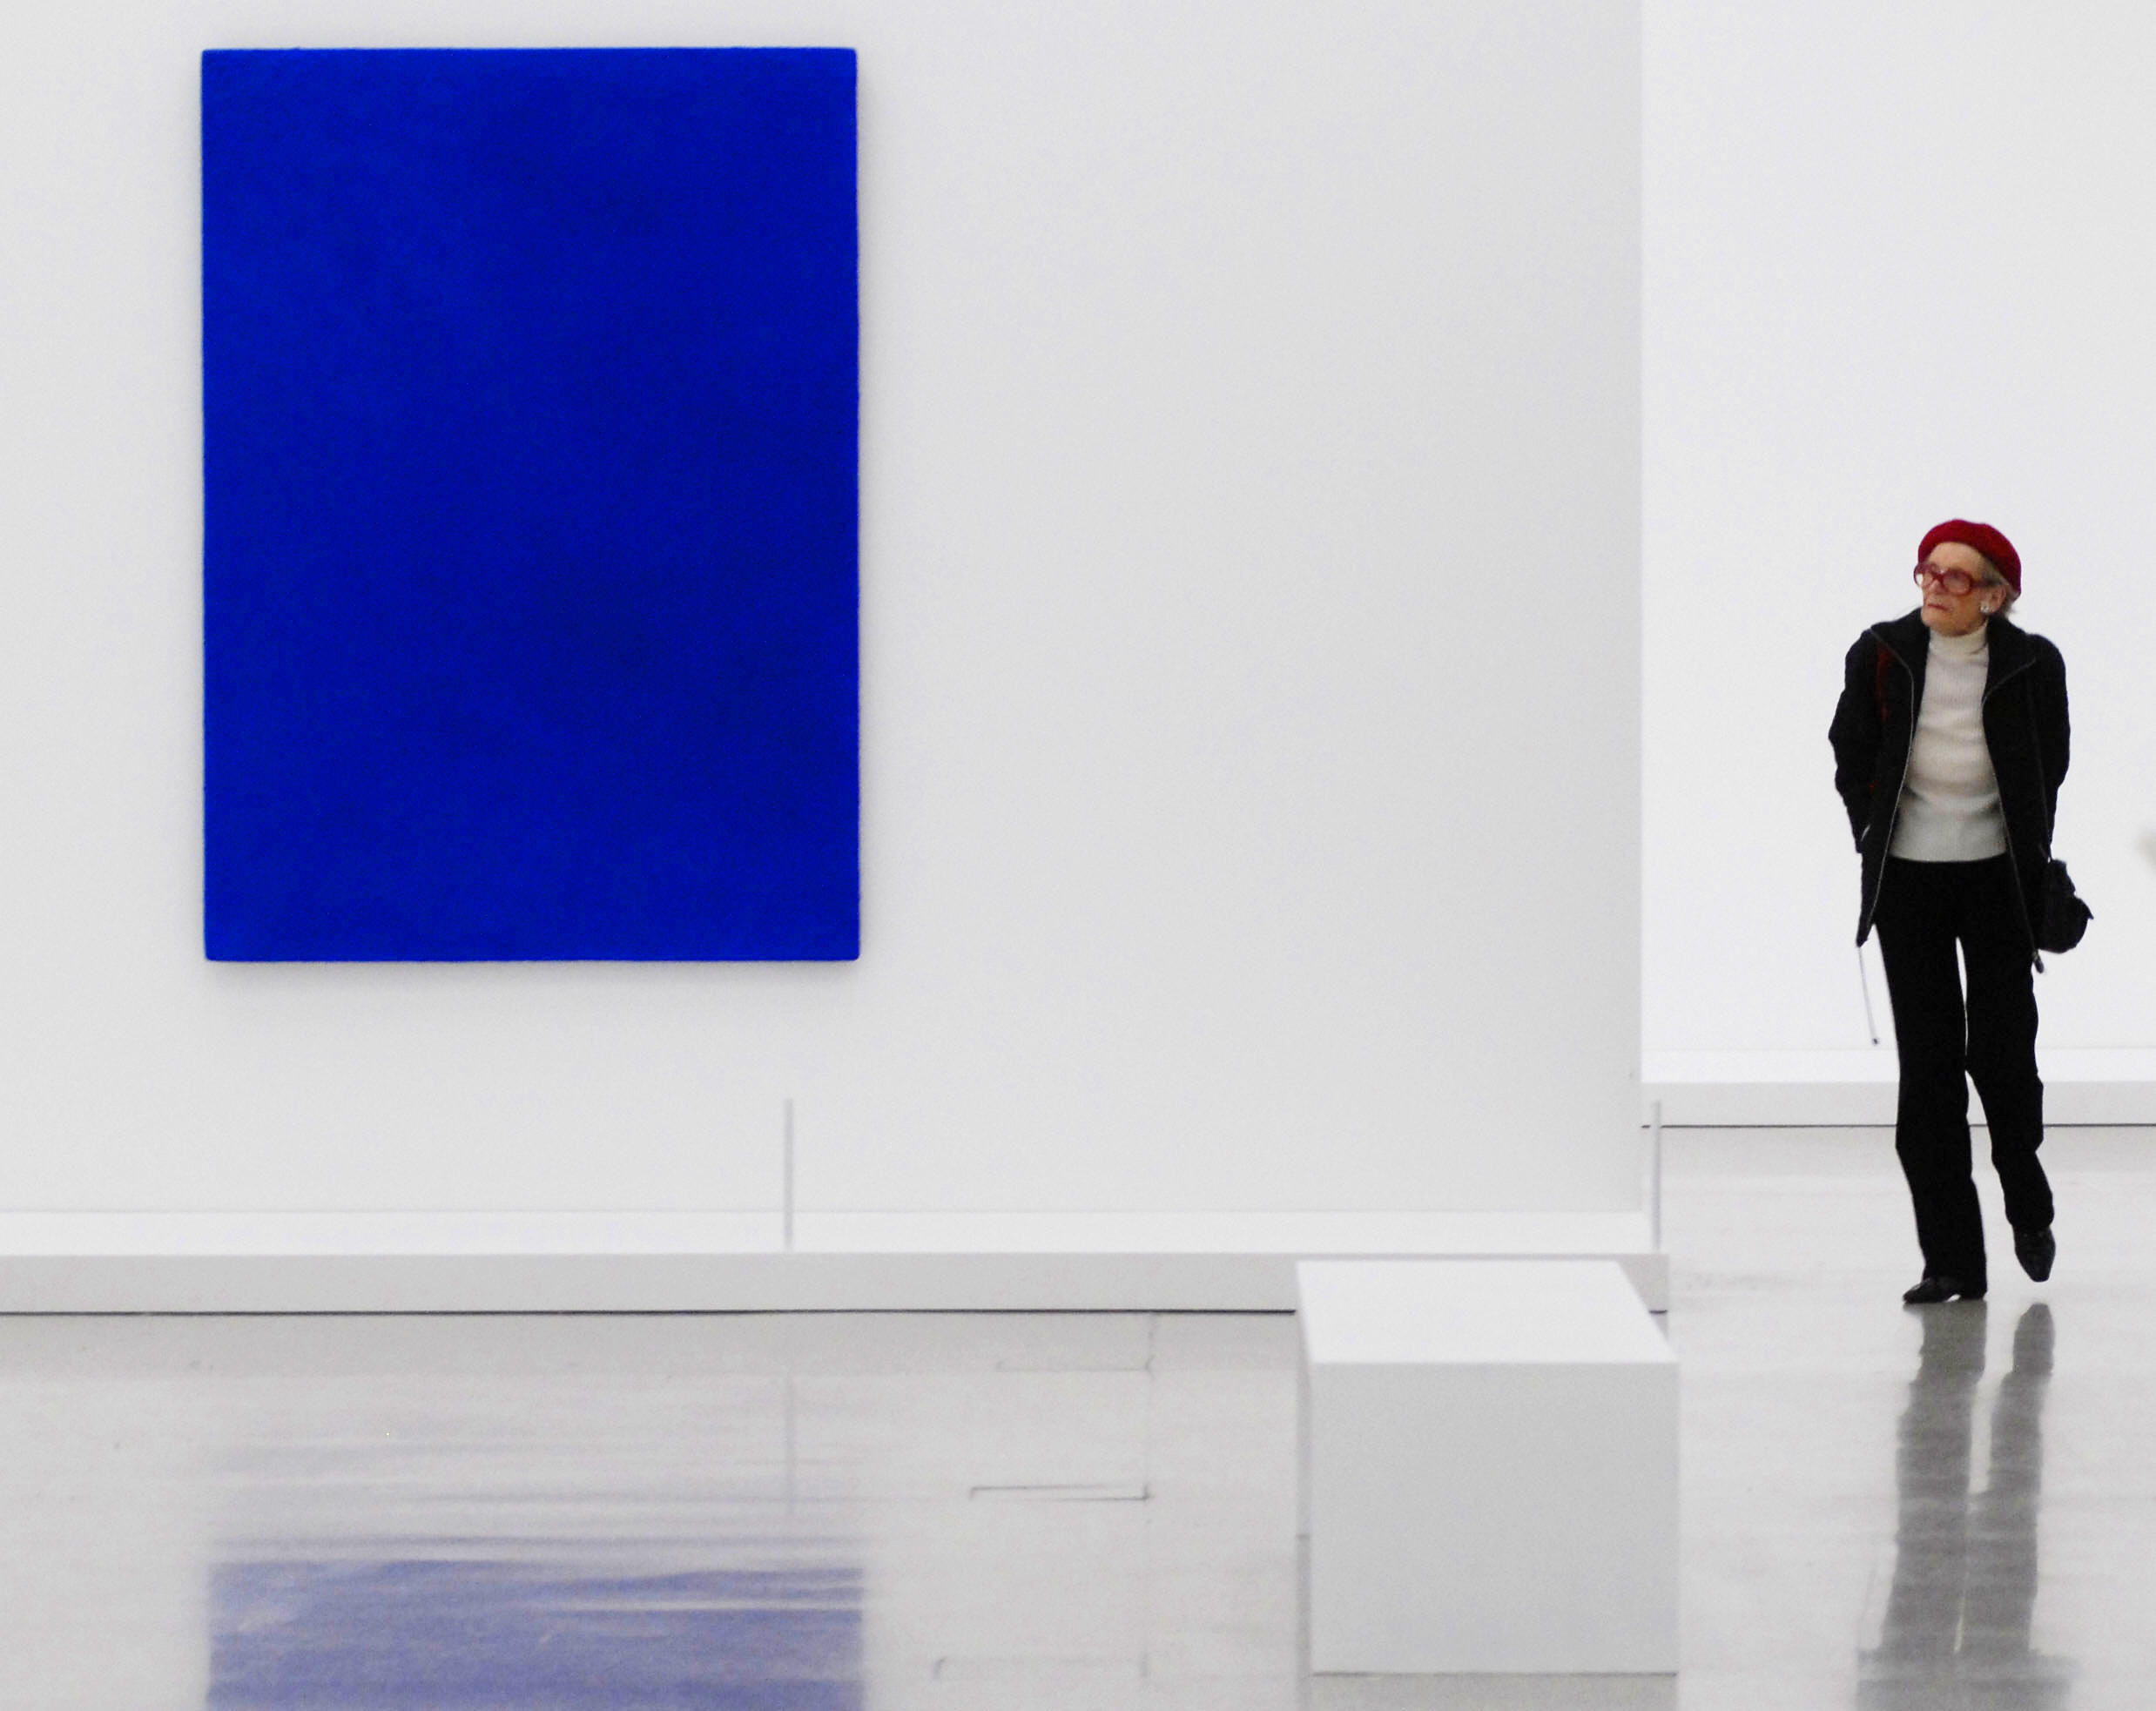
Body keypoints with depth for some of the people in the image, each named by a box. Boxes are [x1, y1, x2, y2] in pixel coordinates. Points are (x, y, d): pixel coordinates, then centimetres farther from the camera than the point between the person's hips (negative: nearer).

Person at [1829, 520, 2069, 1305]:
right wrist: (1876, 843, 5)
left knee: (2001, 1049, -2)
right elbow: (1851, 758, 7)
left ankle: (2028, 1203, 29)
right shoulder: (1881, 657, -5)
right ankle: (1951, 1260, 2)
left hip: (1998, 878, -1)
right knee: (1927, 1064, -1)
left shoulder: (2032, 666, -7)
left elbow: (2049, 768, 6)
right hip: (1908, 879, 1)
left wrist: (2030, 860, 6)